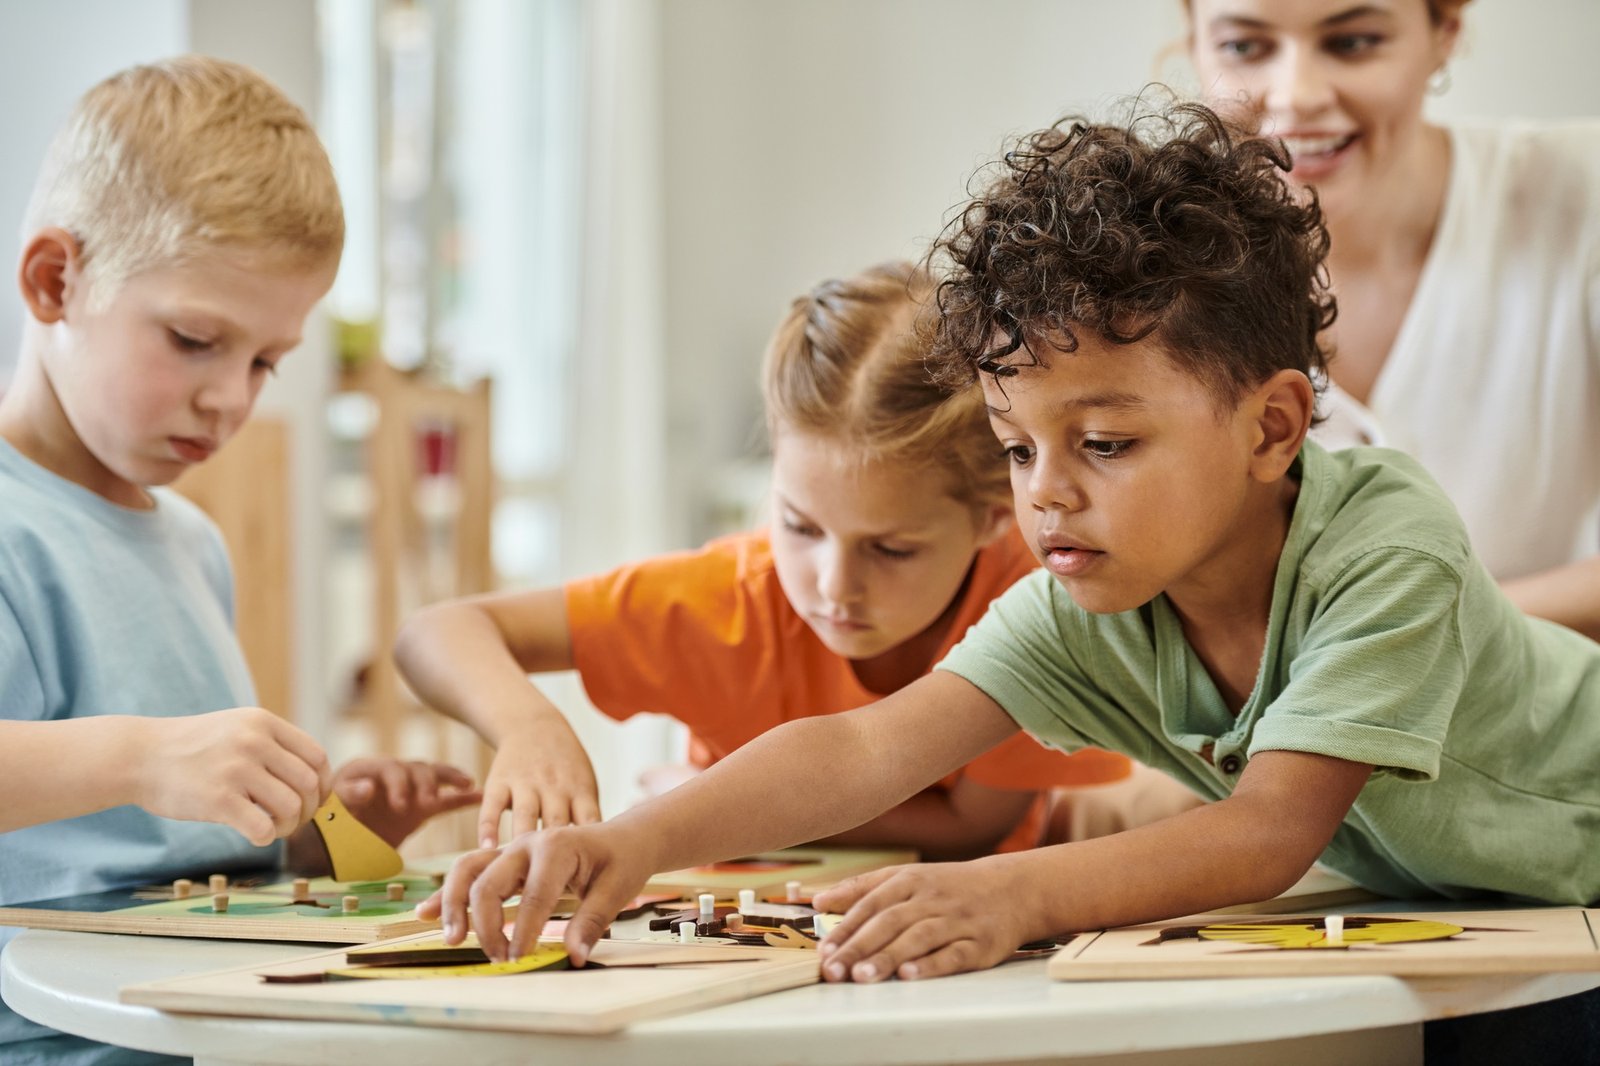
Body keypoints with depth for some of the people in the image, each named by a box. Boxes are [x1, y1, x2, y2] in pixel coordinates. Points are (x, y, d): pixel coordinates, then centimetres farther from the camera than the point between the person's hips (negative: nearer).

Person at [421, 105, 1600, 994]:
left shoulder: (1388, 547, -32)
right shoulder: (1084, 607, -16)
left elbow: (1272, 828, -40)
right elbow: (868, 747, -27)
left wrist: (1017, 893, -56)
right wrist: (641, 838, -44)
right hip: (1405, 911, 5)